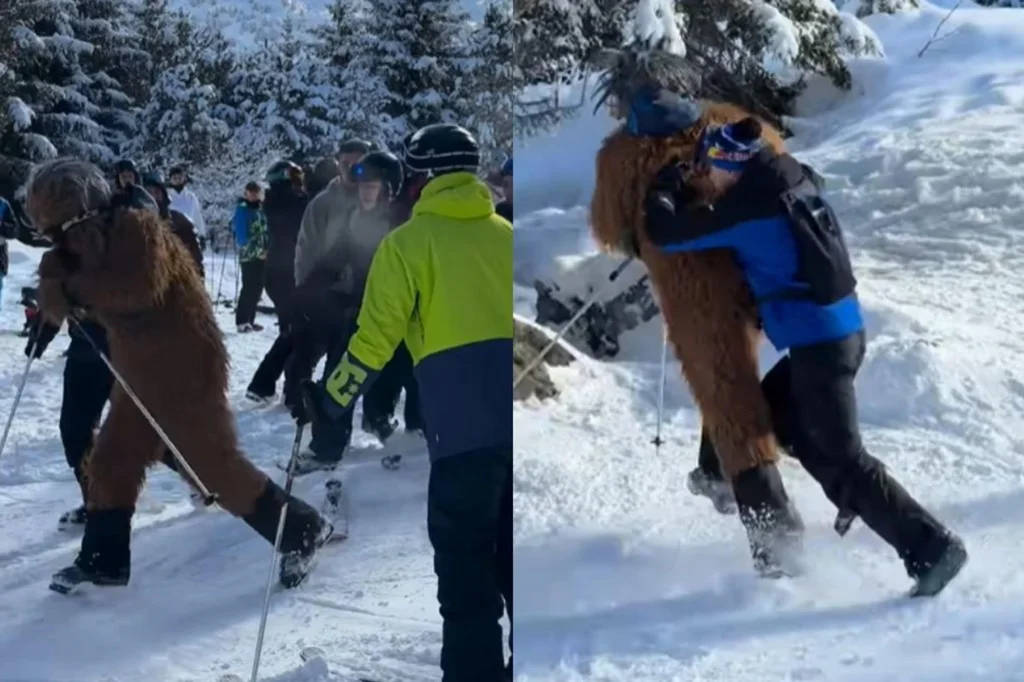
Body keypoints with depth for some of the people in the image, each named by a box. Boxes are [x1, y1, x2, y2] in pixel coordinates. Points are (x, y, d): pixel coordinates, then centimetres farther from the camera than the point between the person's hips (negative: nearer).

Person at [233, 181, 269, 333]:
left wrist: (267, 250, 2)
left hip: (262, 256, 6)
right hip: (249, 256, -6)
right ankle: (242, 321, -4)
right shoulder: (242, 210, -8)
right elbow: (242, 236, -13)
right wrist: (258, 251, -16)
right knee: (249, 288, -9)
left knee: (257, 288, 9)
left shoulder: (261, 209, 11)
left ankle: (250, 320, 18)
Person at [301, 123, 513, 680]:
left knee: (465, 566, 3)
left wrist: (330, 403, 8)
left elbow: (376, 338, -3)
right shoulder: (504, 235, 16)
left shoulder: (408, 242, 2)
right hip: (514, 423, 5)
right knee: (513, 560, 16)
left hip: (465, 427, -5)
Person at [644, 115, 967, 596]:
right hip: (842, 331, 9)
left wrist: (662, 191, 13)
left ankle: (931, 547, -7)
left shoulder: (745, 209, -15)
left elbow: (667, 234, -8)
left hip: (817, 344, -9)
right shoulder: (796, 182, 8)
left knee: (839, 458, -5)